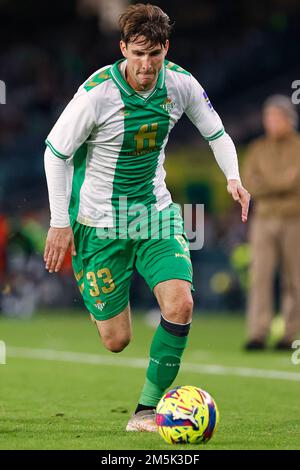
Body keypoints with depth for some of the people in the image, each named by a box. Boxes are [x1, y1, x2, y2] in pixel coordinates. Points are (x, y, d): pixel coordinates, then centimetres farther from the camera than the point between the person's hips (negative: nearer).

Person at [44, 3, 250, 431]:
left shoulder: (181, 84, -9)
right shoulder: (97, 93, -21)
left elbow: (216, 133, 7)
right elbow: (55, 151, -10)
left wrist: (233, 177, -12)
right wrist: (60, 224, -10)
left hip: (156, 211, 3)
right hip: (101, 220, -3)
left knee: (180, 304, -20)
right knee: (116, 340, 0)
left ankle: (147, 410, -6)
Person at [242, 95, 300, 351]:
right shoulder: (258, 149, 11)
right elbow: (249, 183, 1)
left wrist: (268, 182, -12)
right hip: (264, 220, 2)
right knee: (260, 275, -9)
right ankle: (258, 334, -13)